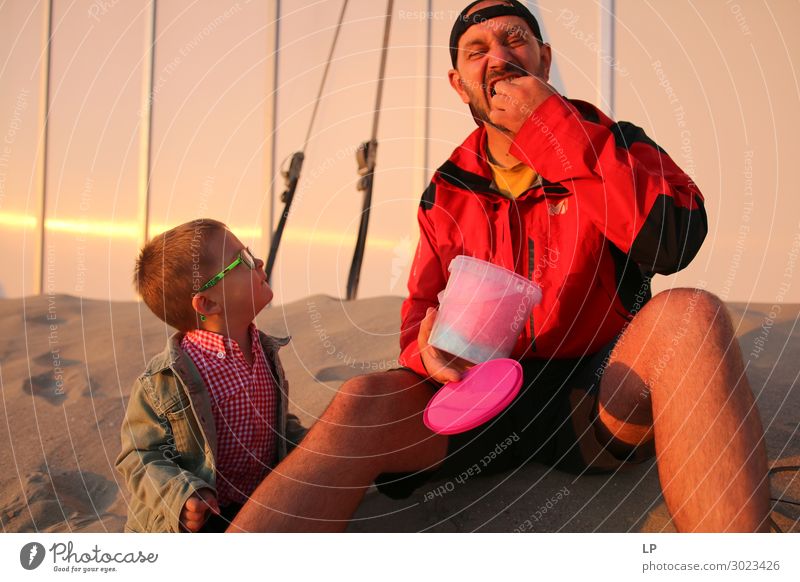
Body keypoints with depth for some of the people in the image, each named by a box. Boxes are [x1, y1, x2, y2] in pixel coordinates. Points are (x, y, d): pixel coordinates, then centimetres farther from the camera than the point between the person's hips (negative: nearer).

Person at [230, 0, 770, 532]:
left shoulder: (616, 147, 4)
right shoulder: (447, 194, 12)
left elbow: (674, 243, -17)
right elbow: (422, 312, 12)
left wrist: (556, 128, -16)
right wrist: (429, 350, -15)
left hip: (599, 400, -1)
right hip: (487, 400, 2)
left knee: (688, 315, -33)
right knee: (364, 403, -27)